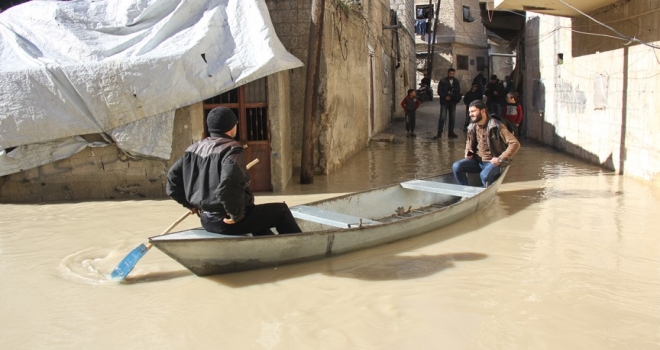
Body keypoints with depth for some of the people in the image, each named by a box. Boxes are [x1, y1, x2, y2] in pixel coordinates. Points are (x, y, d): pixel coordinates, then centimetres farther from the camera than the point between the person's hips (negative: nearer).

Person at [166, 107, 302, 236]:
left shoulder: (194, 149, 8)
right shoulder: (232, 149, -16)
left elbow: (173, 176, 13)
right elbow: (230, 182, -33)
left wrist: (190, 203, 19)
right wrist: (236, 214, -22)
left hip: (207, 221, 9)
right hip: (228, 221, -9)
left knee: (258, 214, 35)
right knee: (281, 210, 8)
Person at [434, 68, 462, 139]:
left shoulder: (456, 81, 10)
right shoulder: (442, 81, -1)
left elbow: (458, 91, 11)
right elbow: (439, 91, -4)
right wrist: (445, 97, -17)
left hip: (452, 102, 4)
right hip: (444, 102, -4)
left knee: (452, 117, 5)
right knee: (442, 117, -9)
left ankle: (451, 132, 14)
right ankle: (439, 133, -6)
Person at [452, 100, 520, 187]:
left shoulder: (496, 126, -18)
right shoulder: (472, 127, 2)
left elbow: (515, 144, -21)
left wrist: (500, 159, -23)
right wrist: (468, 152, 2)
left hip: (492, 162, -6)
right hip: (477, 160, 6)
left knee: (484, 175, -36)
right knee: (456, 166, -15)